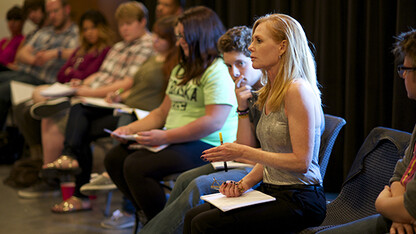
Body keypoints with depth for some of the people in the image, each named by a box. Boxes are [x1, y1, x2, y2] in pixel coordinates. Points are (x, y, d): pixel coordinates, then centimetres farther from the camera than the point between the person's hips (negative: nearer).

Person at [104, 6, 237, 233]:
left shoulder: (218, 71, -12)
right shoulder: (181, 70, 21)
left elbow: (214, 122, -22)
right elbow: (163, 111, 25)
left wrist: (165, 137, -22)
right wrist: (131, 128, 8)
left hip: (206, 146, -10)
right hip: (173, 141, 10)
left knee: (136, 167, -25)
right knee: (114, 158, -3)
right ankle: (150, 214, 8)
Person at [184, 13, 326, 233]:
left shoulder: (297, 91, -15)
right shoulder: (270, 92, 14)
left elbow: (301, 162, -19)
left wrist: (243, 152, -17)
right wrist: (244, 184, 1)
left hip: (298, 199, -8)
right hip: (271, 191, 8)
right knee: (193, 216, -4)